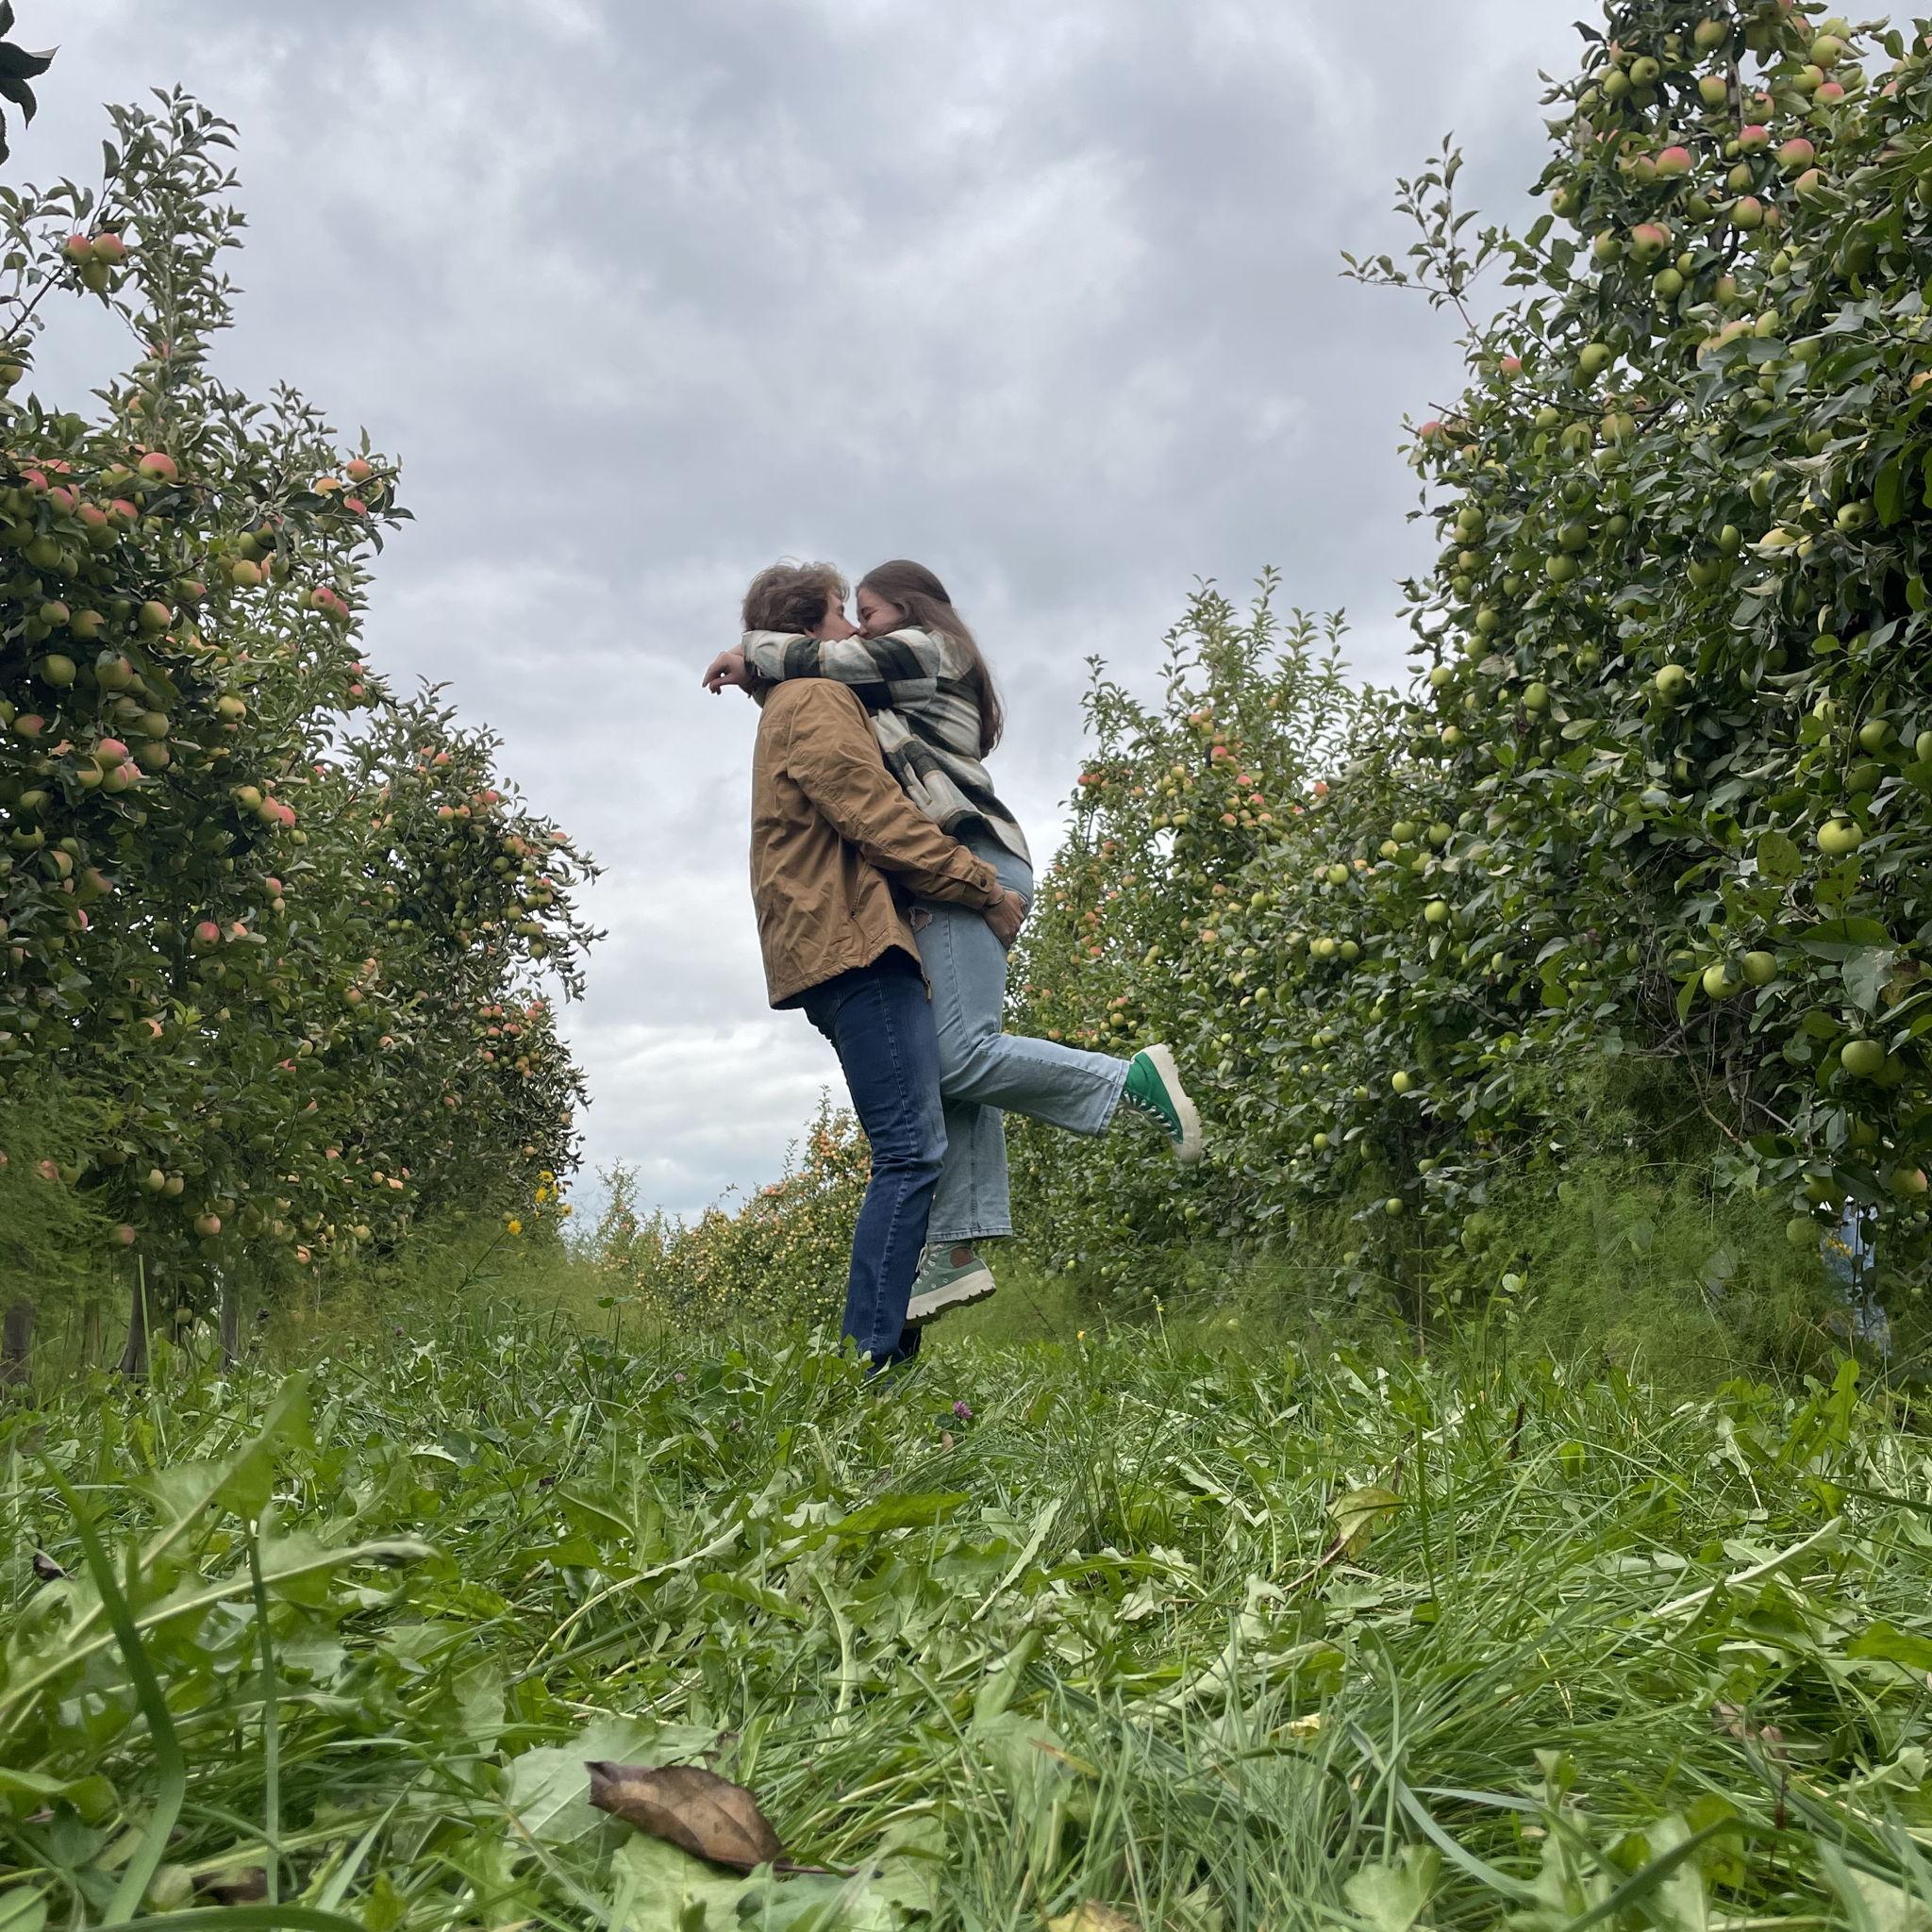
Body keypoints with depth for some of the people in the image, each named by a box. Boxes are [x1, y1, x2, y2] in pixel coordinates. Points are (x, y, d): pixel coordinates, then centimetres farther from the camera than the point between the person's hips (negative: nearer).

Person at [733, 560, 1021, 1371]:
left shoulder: (791, 710, 31)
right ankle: (871, 1360, -18)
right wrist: (984, 888, -7)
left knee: (910, 1152, 8)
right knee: (912, 1151, -16)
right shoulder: (816, 701, -2)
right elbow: (880, 818, -12)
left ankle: (875, 1355, 7)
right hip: (854, 943, -11)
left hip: (842, 947, 11)